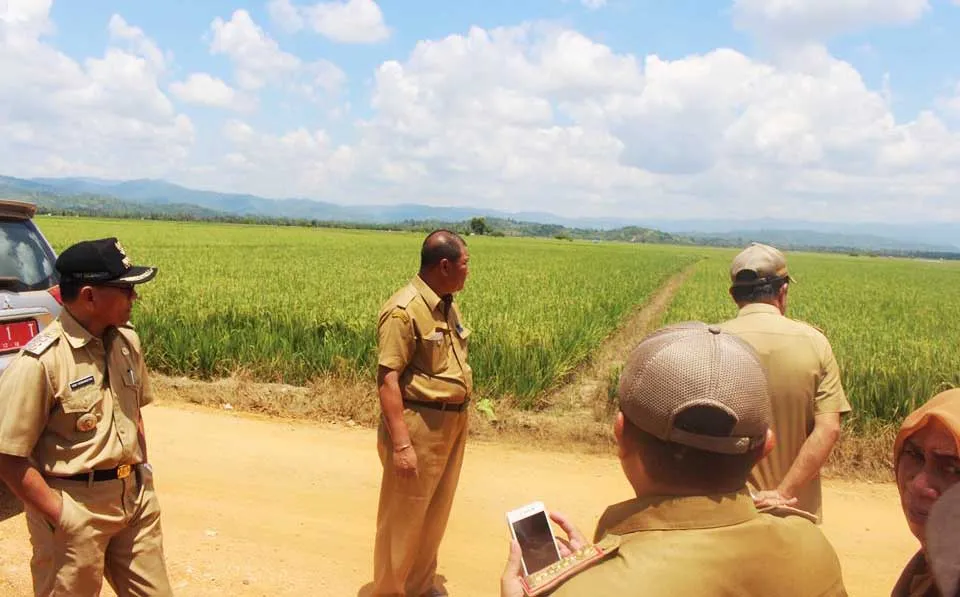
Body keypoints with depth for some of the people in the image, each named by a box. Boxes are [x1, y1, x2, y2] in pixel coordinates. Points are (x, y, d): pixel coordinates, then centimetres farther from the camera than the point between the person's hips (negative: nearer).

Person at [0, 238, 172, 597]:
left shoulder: (126, 341, 1)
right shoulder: (40, 362, -19)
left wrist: (142, 470, 9)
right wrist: (63, 518, -15)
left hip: (135, 497, 6)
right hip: (75, 506, -6)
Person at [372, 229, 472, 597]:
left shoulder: (448, 305, 8)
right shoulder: (404, 310, -19)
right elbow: (387, 379, -21)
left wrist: (458, 420, 18)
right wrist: (401, 443, -25)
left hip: (452, 423, 9)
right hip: (419, 425, -9)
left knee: (436, 512, 21)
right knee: (403, 516, 5)